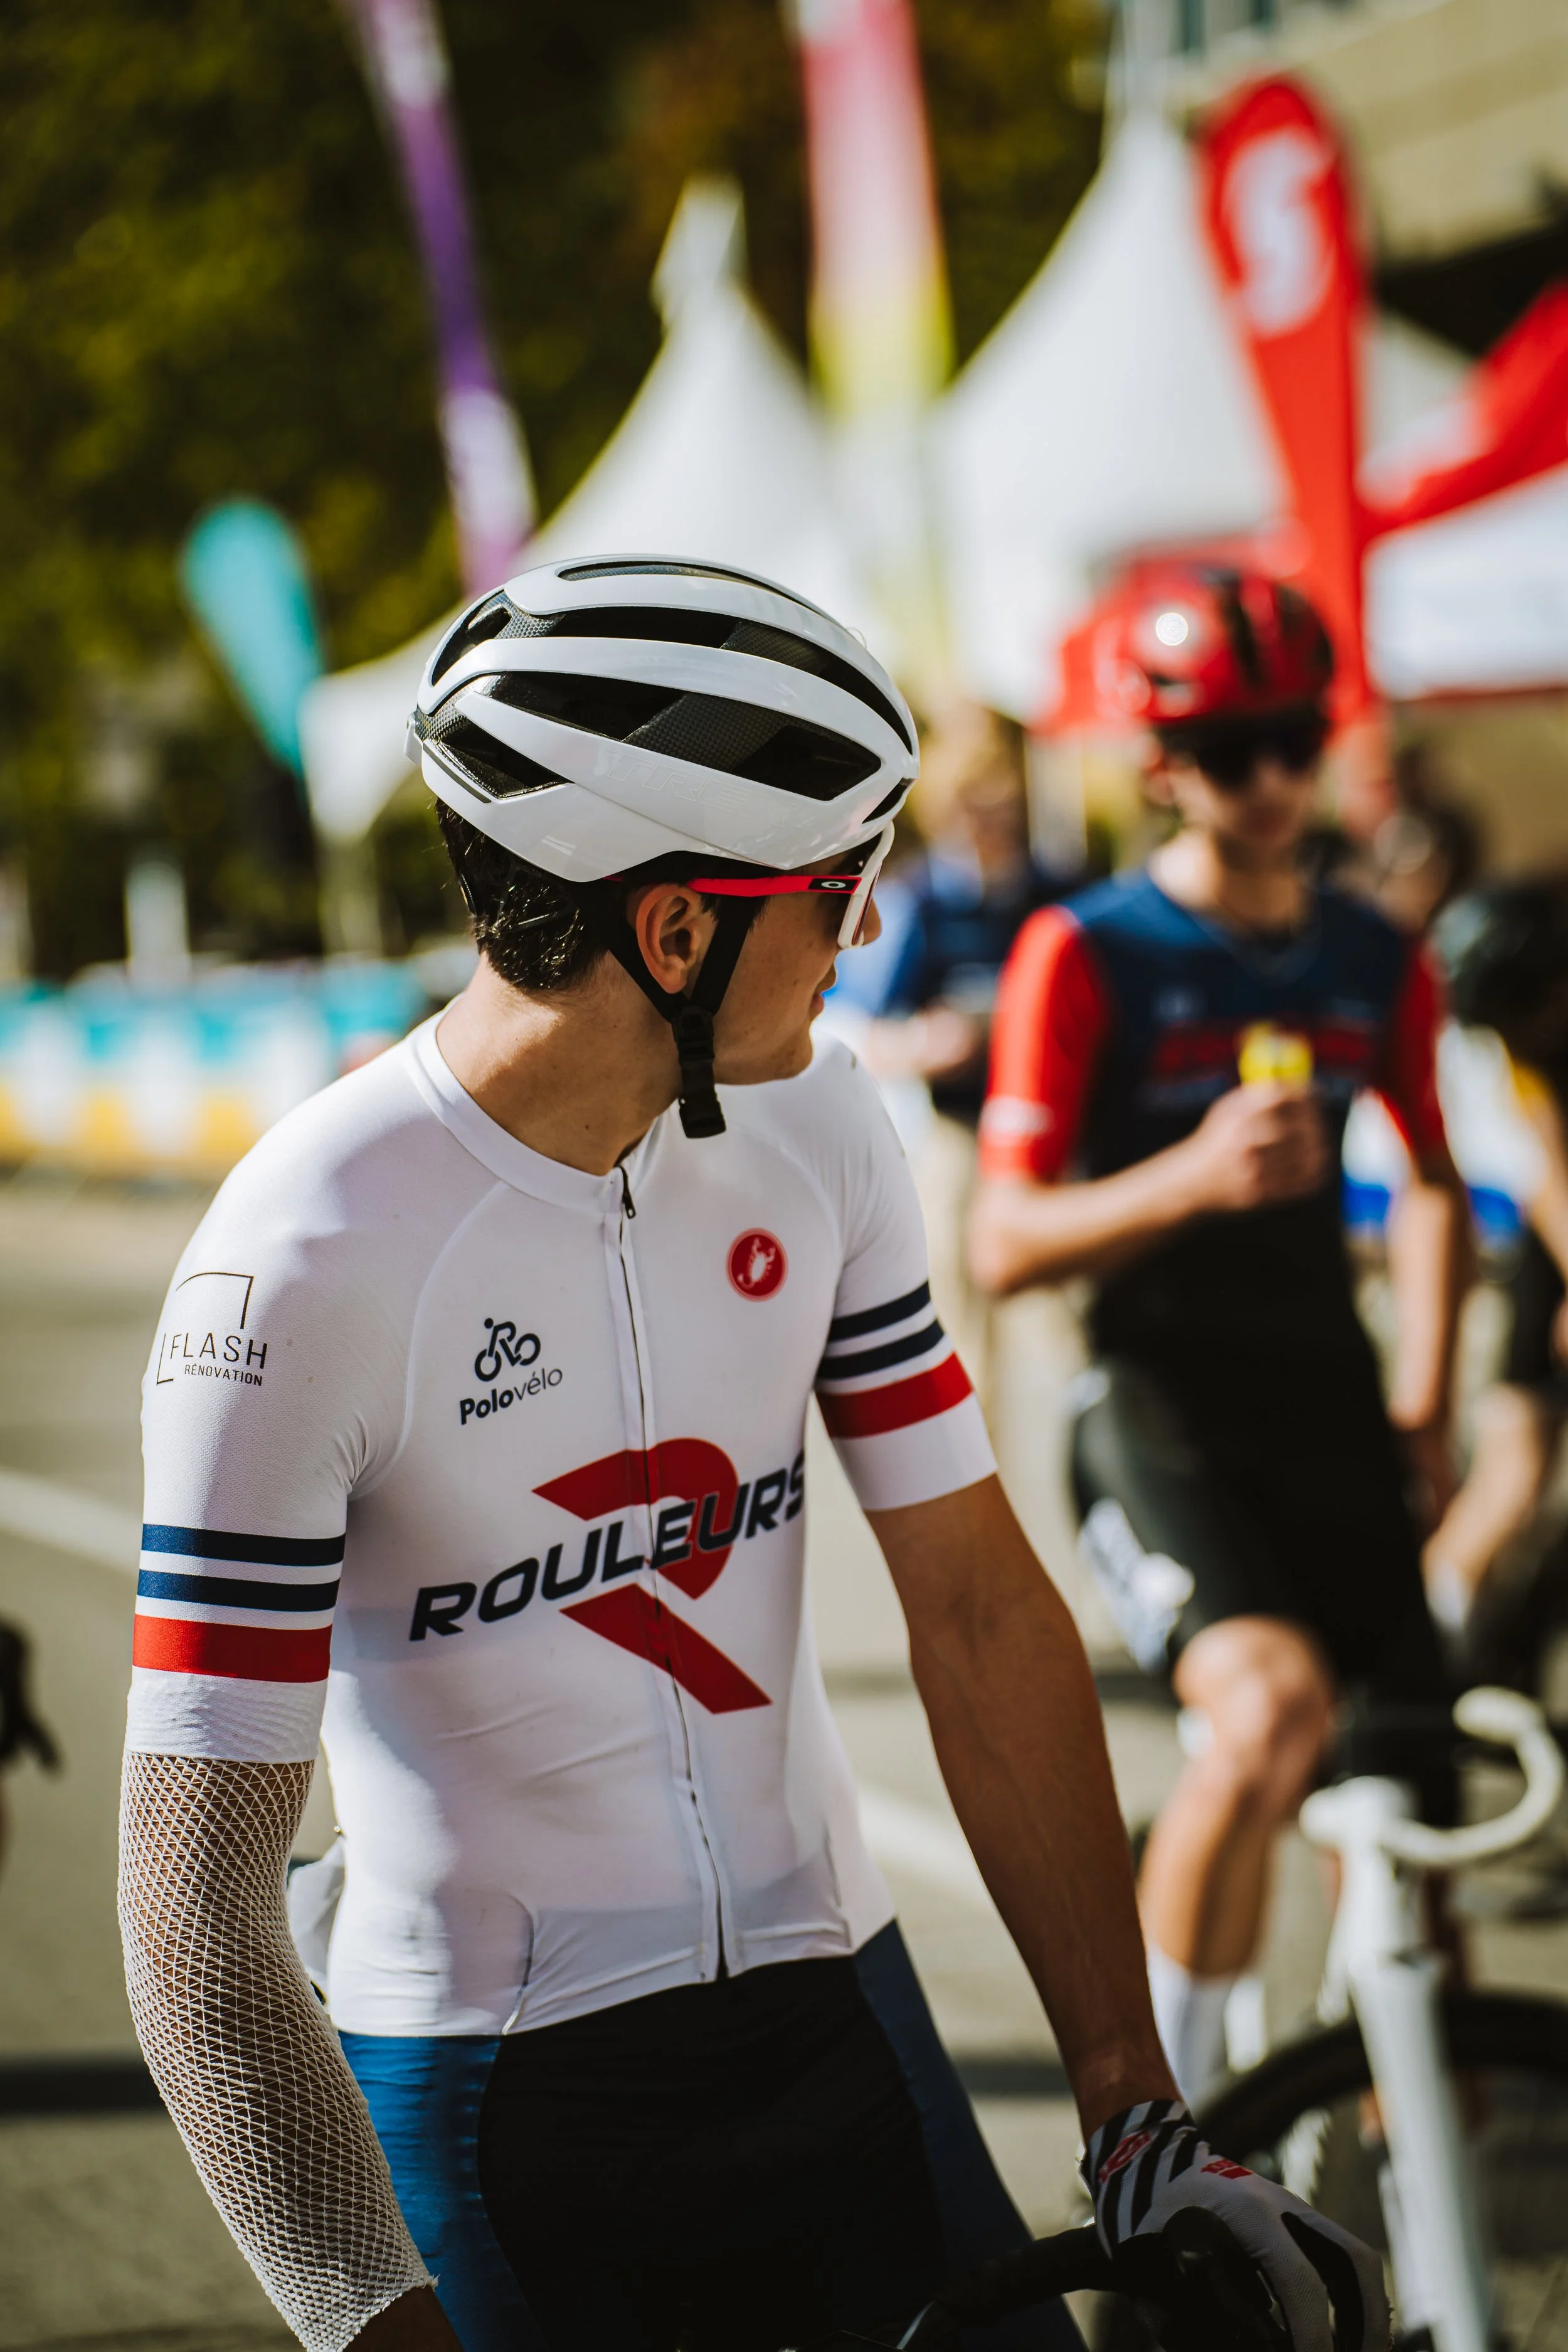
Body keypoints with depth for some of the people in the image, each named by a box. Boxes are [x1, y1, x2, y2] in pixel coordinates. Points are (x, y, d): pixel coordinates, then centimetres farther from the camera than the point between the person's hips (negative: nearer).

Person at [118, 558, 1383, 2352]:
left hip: (832, 2009, 5)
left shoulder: (816, 1130, -4)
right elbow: (197, 1908, -21)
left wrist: (1140, 2115, -3)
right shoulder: (305, 1259, -21)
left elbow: (980, 1609, 0)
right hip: (493, 2096, -4)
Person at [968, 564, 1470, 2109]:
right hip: (1161, 1409, -5)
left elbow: (1430, 1183, 26)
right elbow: (1004, 1244, -10)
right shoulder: (1086, 955, -5)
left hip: (1325, 1402, 5)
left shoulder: (1375, 965, 10)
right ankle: (1159, 2097, -14)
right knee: (1271, 1706, -30)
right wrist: (1191, 1177, -26)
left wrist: (1425, 1389, 14)